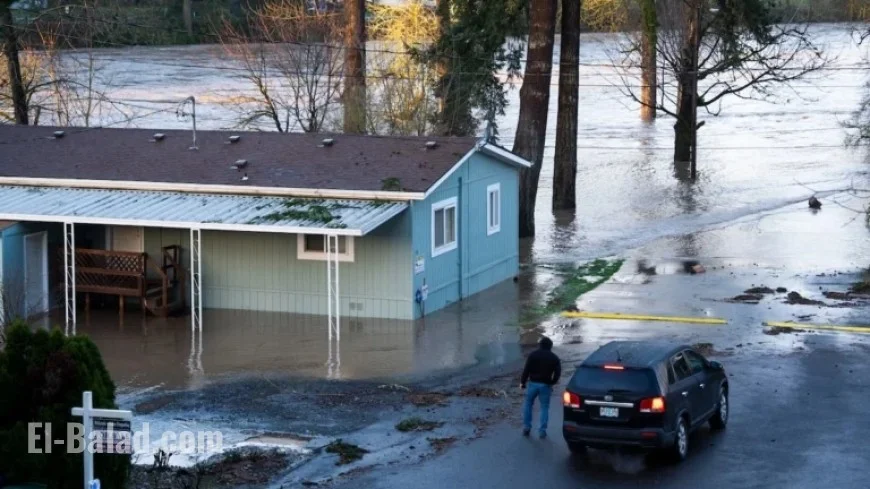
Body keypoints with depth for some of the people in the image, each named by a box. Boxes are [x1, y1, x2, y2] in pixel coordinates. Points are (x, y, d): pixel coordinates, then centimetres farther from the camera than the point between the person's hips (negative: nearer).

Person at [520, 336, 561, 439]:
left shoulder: (533, 355, -2)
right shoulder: (554, 358, 5)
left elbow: (526, 369, -8)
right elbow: (558, 373, 2)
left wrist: (523, 382, 0)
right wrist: (552, 383, 15)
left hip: (533, 383, -1)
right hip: (546, 385, 1)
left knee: (528, 404, 15)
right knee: (544, 407, 7)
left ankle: (526, 427, 12)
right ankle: (542, 430, 3)